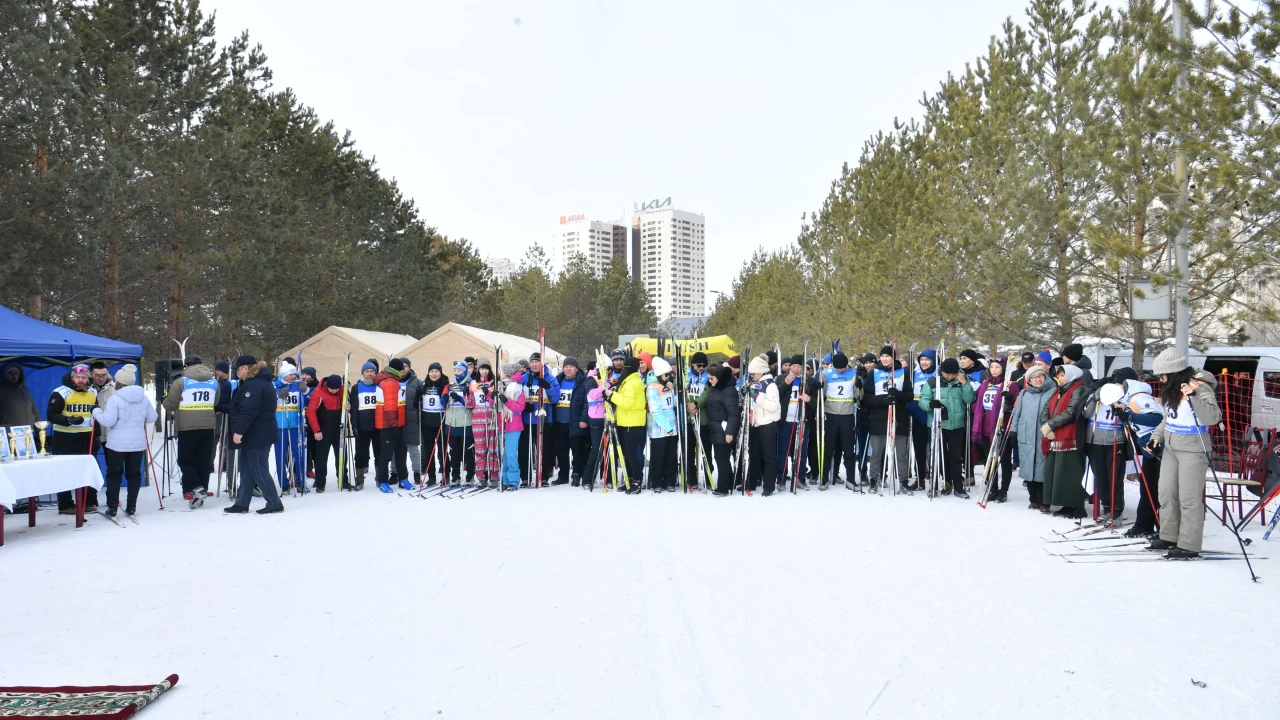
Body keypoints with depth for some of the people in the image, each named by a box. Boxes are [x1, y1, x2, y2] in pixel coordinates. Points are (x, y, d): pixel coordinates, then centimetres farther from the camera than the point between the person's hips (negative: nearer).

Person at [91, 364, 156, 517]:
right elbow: (152, 418, 11)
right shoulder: (144, 398, 4)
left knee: (114, 475, 7)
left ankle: (112, 508, 7)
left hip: (117, 444, -4)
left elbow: (108, 421, -16)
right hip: (138, 443, 4)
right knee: (134, 474, 10)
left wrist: (96, 411, 1)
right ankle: (131, 507, 12)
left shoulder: (115, 399, -13)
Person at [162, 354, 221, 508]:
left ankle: (195, 488, -10)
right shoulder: (214, 382, 7)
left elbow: (169, 405, -5)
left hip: (187, 427, -4)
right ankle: (201, 490, 13)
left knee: (185, 460, 6)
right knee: (204, 460, 10)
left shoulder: (181, 382, -8)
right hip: (208, 426, 4)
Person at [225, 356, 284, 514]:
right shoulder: (263, 382, 16)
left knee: (259, 471, -4)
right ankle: (242, 503, 22)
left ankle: (274, 504, 0)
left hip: (255, 436, -11)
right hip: (260, 435, 11)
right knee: (246, 469, 16)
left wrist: (239, 430, -25)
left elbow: (248, 411, -28)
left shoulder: (254, 385, -19)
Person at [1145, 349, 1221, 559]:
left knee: (1189, 498, -5)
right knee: (1166, 494, 13)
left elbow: (1213, 418, -27)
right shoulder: (1172, 389, 9)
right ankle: (1169, 536, 25)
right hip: (1170, 448, 9)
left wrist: (1194, 396, -35)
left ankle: (1189, 546, 0)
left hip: (1192, 451, -8)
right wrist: (1157, 436, 12)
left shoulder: (1201, 388, -15)